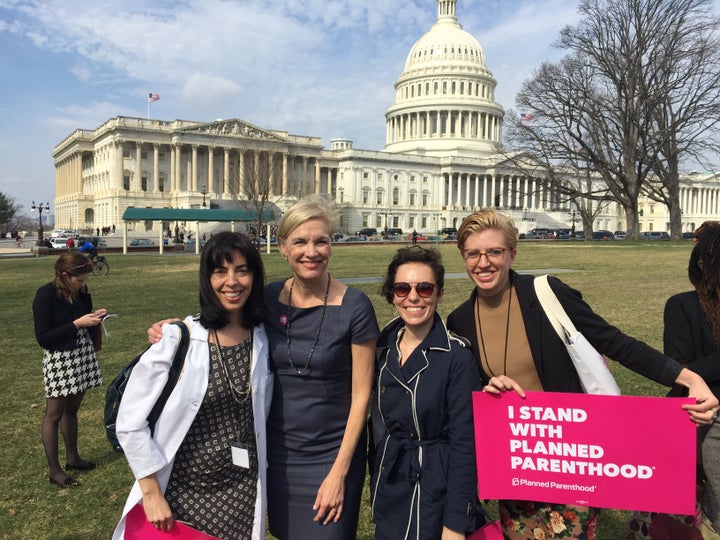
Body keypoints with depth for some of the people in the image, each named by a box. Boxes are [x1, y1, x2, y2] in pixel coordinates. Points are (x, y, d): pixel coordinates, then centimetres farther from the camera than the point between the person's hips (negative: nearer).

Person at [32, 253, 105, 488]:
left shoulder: (80, 291, 3)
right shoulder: (45, 295, -16)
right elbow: (43, 337, -18)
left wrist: (93, 318, -4)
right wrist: (77, 324, -22)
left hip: (82, 356, 7)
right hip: (59, 361, -6)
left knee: (71, 410, 18)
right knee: (54, 415, 5)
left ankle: (72, 458, 32)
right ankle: (55, 471, 14)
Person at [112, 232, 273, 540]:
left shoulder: (264, 338, -4)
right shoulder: (178, 339, -16)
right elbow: (129, 422, -11)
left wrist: (261, 475, 11)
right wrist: (151, 493, -9)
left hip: (243, 495, 3)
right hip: (181, 492, -3)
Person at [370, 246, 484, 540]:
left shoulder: (457, 355, -17)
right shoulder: (382, 347, -1)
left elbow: (464, 443, -16)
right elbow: (379, 422, 8)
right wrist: (376, 486, 11)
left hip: (435, 492, -5)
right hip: (388, 491, 5)